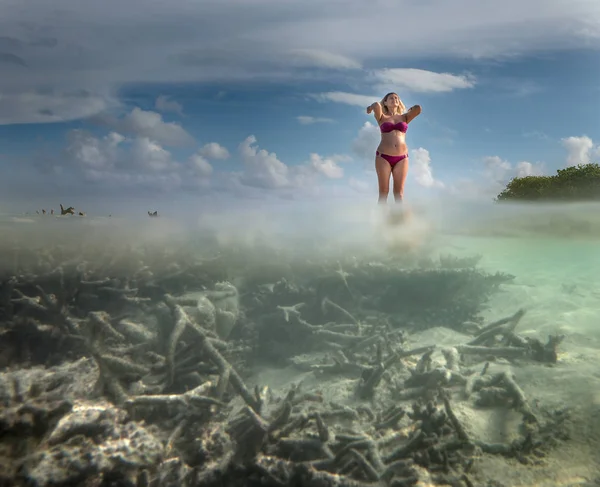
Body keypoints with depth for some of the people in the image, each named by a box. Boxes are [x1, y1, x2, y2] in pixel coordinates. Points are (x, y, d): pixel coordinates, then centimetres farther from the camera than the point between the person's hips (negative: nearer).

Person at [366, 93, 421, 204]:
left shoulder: (405, 117, 15)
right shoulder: (382, 118, 8)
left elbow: (418, 108, -2)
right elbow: (376, 105, -11)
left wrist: (409, 110, 19)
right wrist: (371, 107, 10)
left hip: (401, 157, 2)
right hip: (383, 156, -2)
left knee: (399, 192, -2)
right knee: (383, 191, -3)